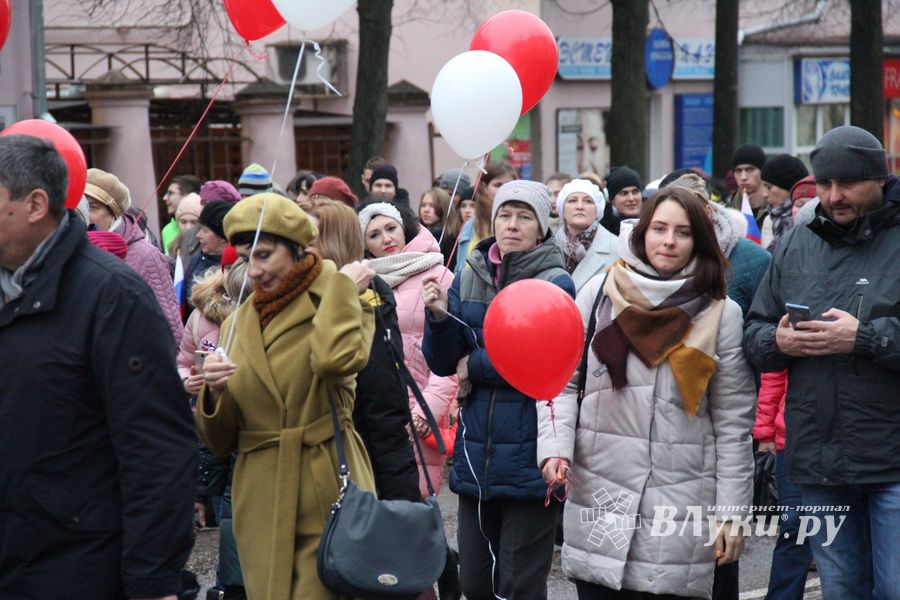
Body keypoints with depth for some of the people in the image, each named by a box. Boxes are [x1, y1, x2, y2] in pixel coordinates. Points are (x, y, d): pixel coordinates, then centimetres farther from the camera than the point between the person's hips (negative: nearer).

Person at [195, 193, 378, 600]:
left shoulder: (339, 304, 1)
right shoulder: (237, 324, 12)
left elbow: (336, 358, -26)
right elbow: (220, 442, 12)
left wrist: (342, 286, -12)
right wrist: (214, 393, -8)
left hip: (327, 495, -4)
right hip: (260, 503, 4)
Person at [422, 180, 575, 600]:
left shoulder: (556, 285, -6)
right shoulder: (468, 279, 9)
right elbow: (445, 364, 7)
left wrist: (476, 365, -8)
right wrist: (440, 317, -10)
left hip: (530, 457, -5)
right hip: (476, 455, 5)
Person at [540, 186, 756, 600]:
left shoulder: (722, 314, 1)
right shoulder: (600, 293, 4)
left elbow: (733, 423, 2)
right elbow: (562, 380, 8)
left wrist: (731, 512, -1)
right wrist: (555, 448, -7)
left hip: (681, 499, -1)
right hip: (597, 492, 1)